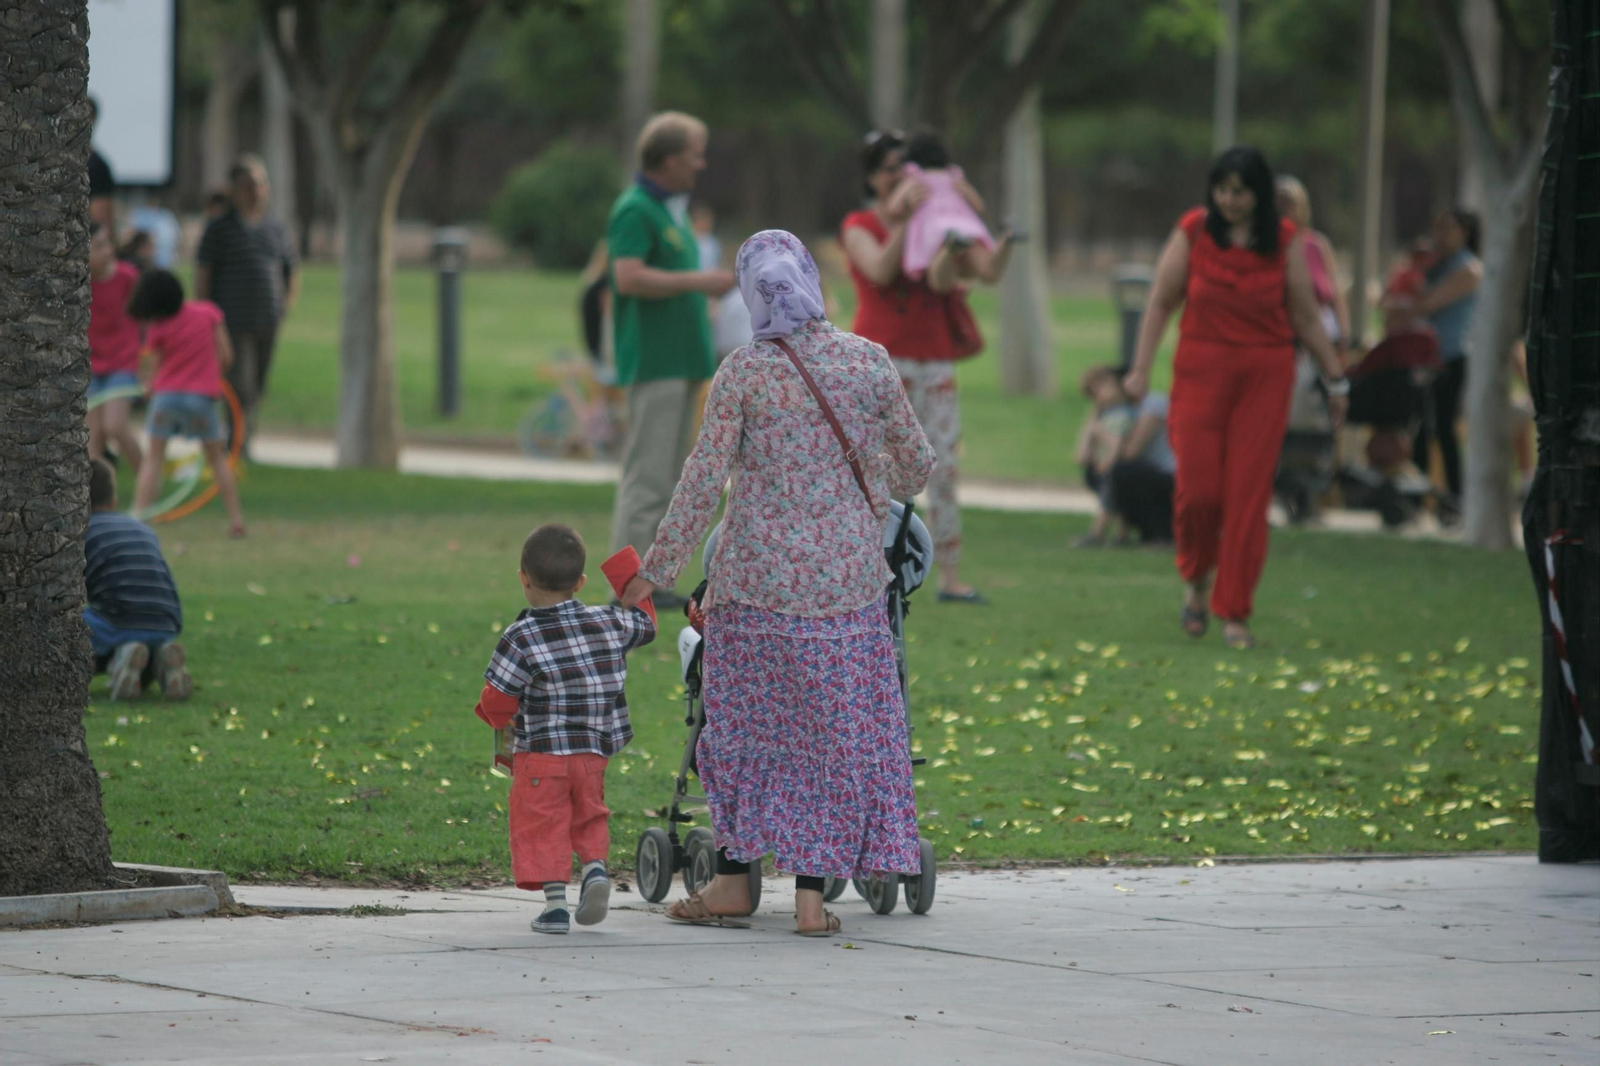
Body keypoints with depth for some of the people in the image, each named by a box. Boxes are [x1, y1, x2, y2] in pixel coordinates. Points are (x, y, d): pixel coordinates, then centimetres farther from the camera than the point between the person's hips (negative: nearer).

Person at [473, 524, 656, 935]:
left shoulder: (521, 638, -14)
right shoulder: (609, 624, 0)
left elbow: (498, 701, -11)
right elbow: (645, 626, 23)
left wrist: (500, 718, 12)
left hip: (542, 751, -4)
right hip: (594, 754, 4)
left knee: (541, 826, 4)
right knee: (587, 817, 21)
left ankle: (554, 900, -4)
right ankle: (595, 865, -4)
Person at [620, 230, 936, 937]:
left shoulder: (742, 373, -8)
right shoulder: (869, 361, -1)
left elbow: (704, 481, -9)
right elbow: (916, 461, 10)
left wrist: (656, 571, -2)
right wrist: (892, 487, 34)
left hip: (758, 577, -1)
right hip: (848, 579, 2)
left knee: (746, 721, 12)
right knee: (837, 733, 7)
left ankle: (733, 881, 14)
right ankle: (811, 893, 5)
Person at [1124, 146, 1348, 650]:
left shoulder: (1286, 243, 2)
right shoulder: (1193, 232, 1)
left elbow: (1305, 316, 8)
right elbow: (1161, 303, 4)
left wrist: (1335, 377, 9)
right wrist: (1141, 369, -1)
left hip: (1264, 375, 0)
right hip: (1201, 371, 0)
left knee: (1249, 494, -4)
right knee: (1198, 488, -6)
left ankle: (1234, 613, 5)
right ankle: (1197, 580, 24)